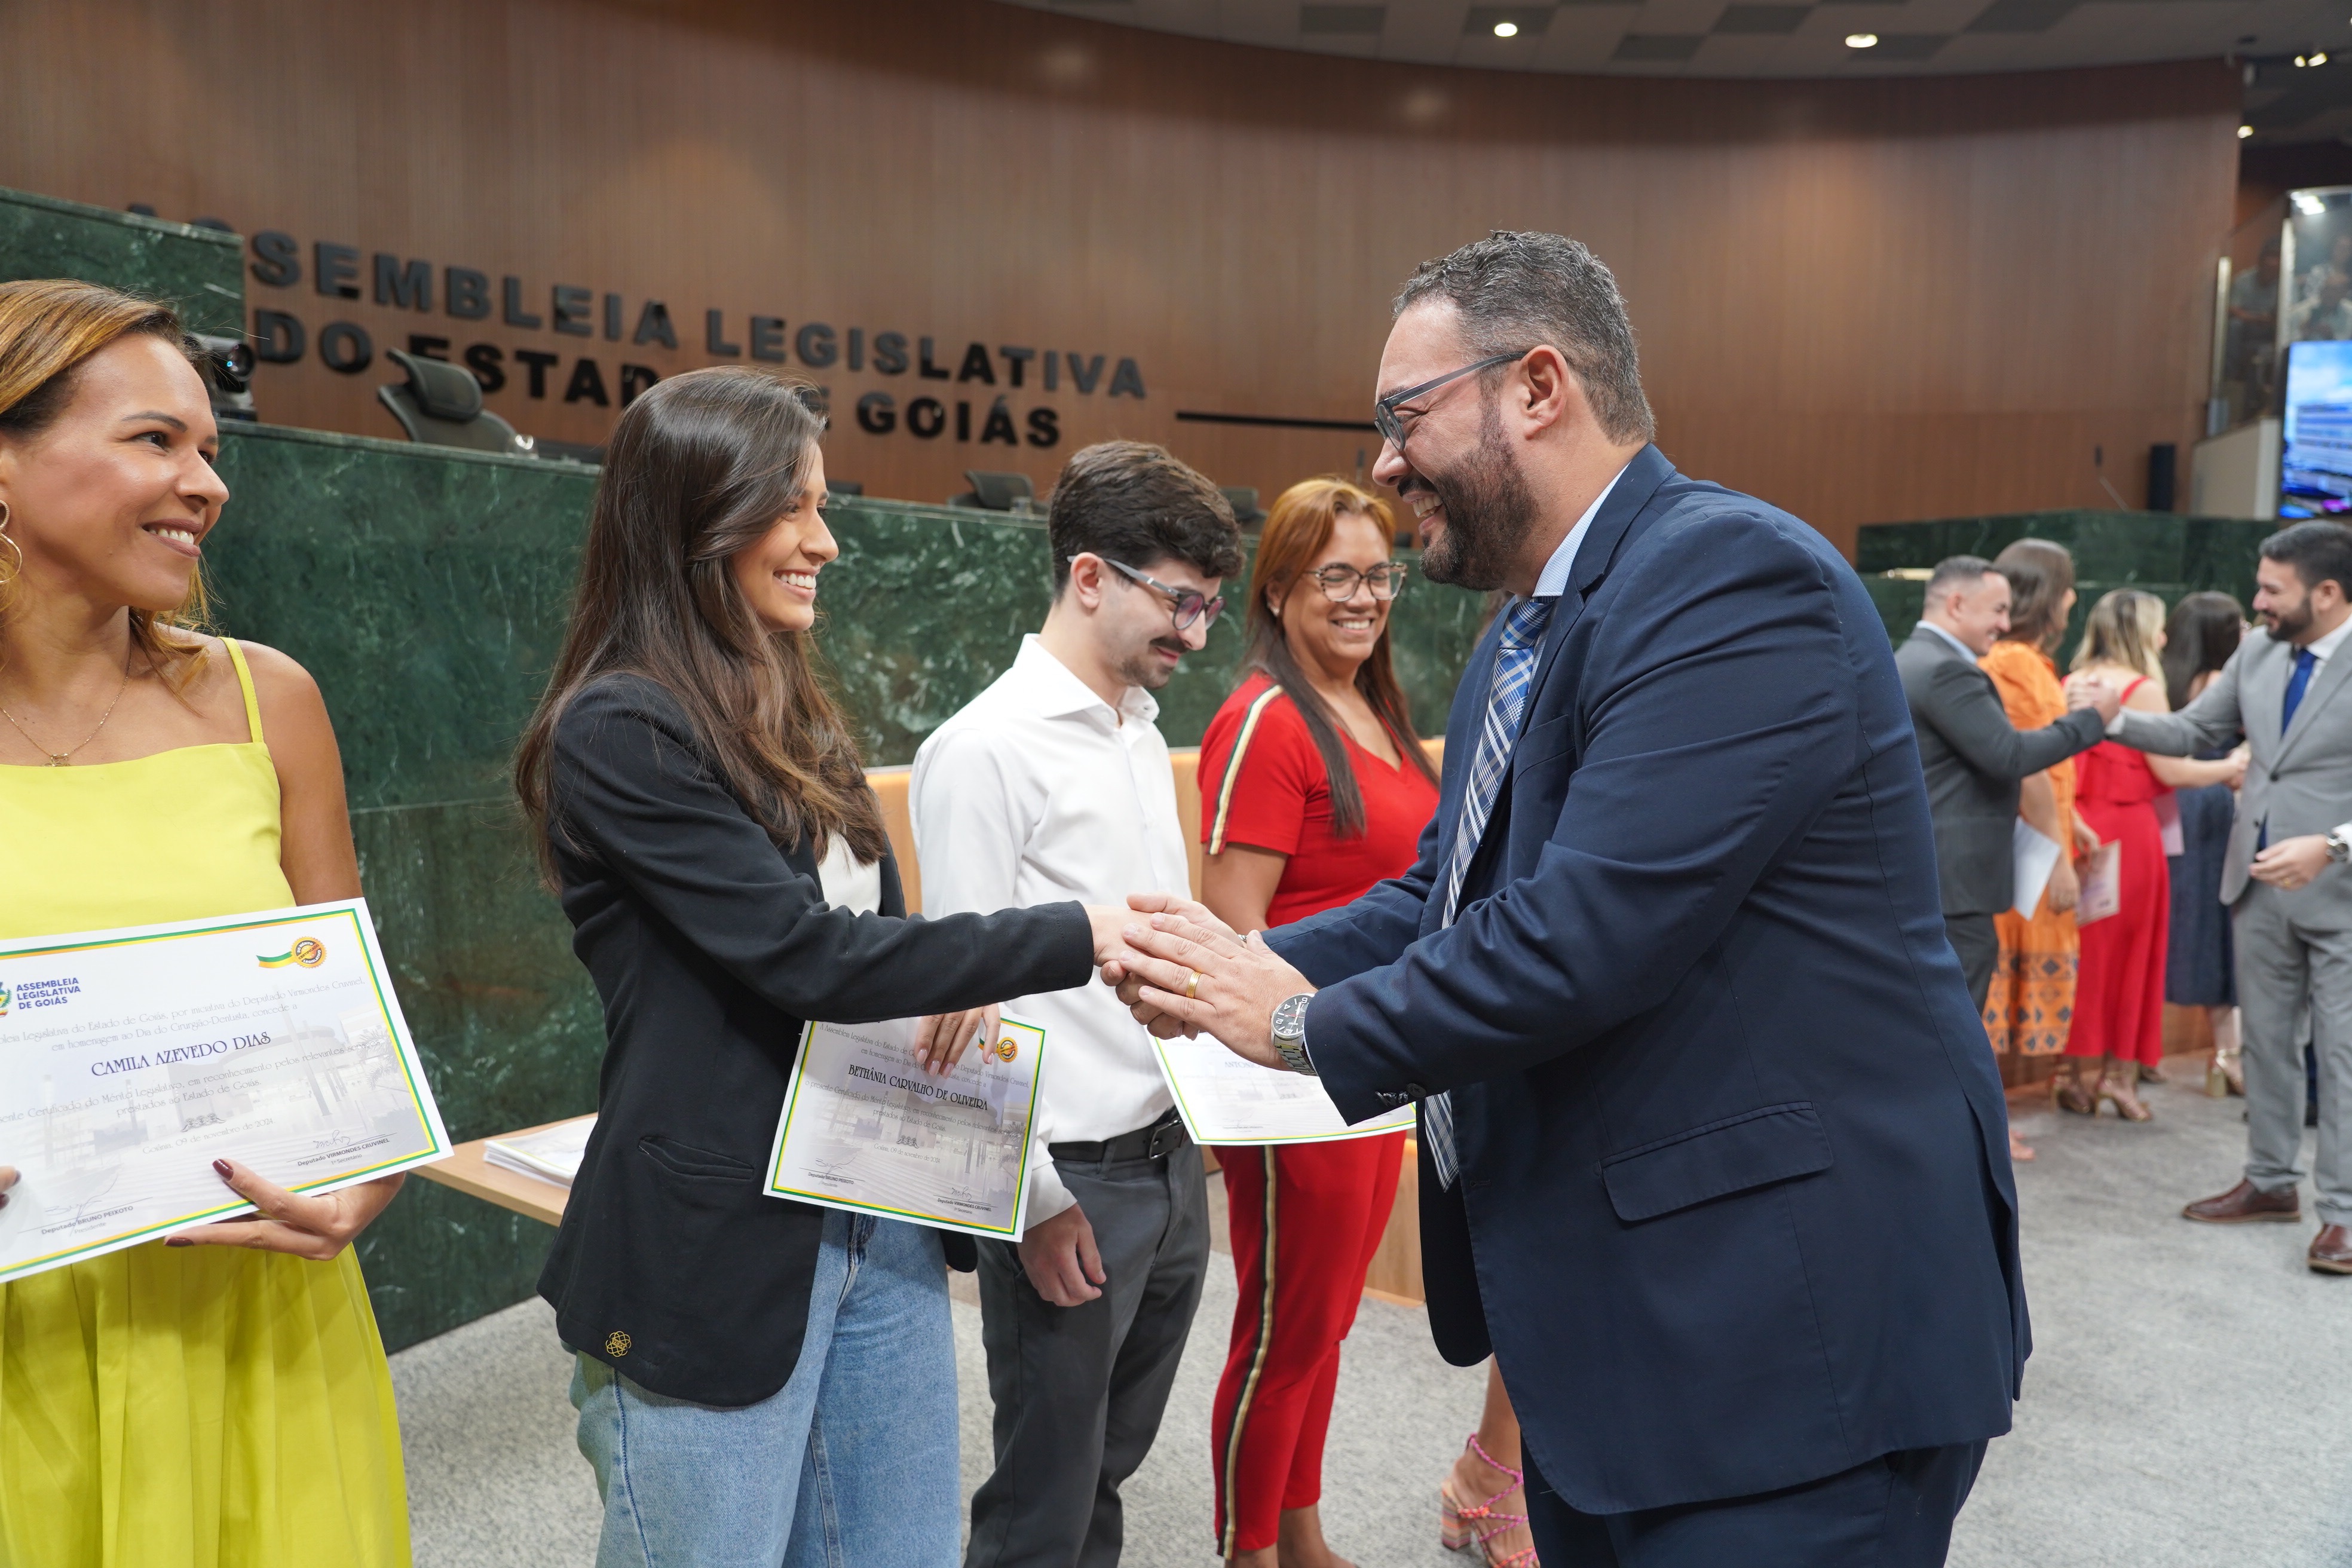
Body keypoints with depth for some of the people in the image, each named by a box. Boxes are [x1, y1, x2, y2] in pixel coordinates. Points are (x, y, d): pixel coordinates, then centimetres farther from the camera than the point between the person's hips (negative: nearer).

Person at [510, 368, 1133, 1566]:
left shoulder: (791, 717, 11)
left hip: (880, 1228, 7)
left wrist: (951, 989, -5)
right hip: (716, 1257, -7)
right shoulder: (617, 733, -15)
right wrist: (1080, 935, -19)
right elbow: (807, 954, -21)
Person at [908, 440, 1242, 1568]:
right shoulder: (986, 751, -16)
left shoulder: (1142, 732, 10)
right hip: (1074, 1184, -7)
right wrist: (1036, 1201, -14)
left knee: (1109, 1466, 23)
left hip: (1174, 1162, 8)